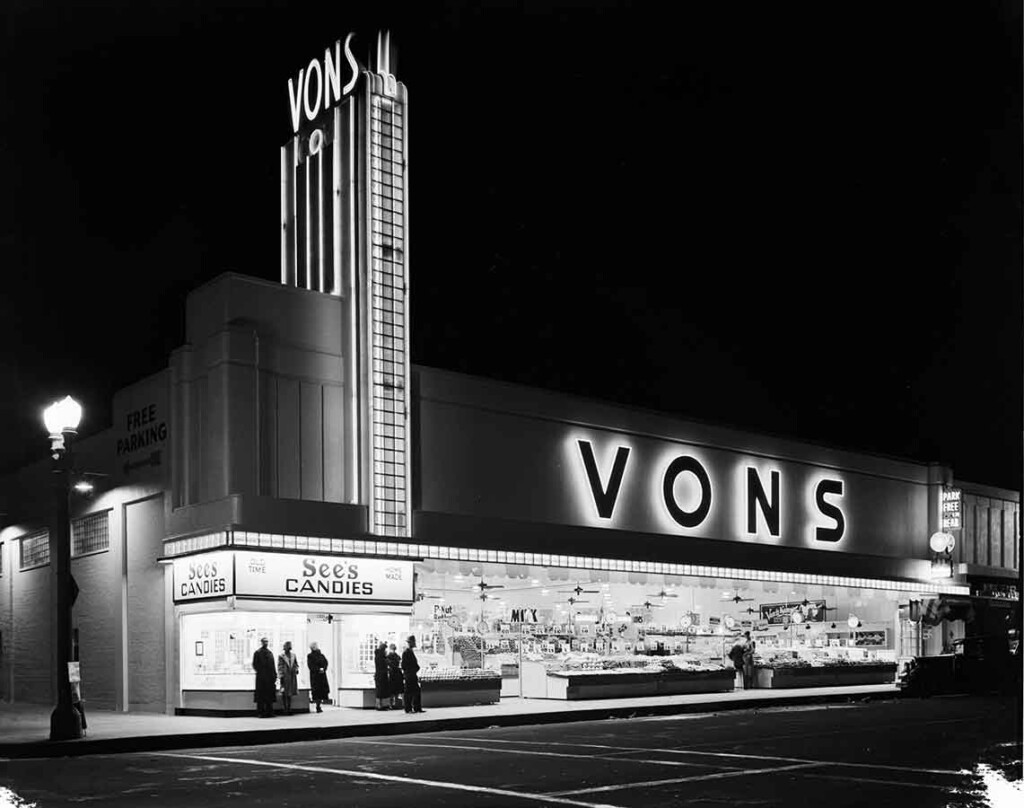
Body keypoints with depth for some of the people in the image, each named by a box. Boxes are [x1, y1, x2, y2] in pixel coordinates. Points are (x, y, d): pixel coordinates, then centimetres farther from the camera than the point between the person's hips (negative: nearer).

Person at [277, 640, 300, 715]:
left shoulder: (293, 656, 10)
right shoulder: (281, 657, -4)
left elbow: (296, 664, 19)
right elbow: (280, 667, -6)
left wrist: (296, 669, 0)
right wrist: (281, 676, -11)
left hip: (292, 676, 5)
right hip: (285, 677, -5)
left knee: (290, 693, 10)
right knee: (284, 693, -4)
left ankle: (289, 708, 17)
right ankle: (285, 708, 1)